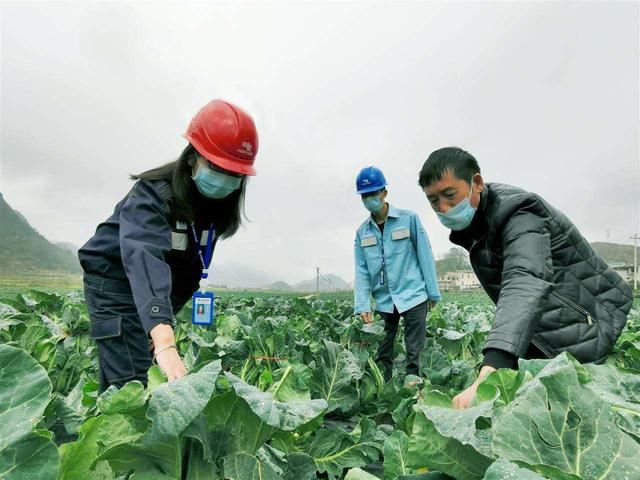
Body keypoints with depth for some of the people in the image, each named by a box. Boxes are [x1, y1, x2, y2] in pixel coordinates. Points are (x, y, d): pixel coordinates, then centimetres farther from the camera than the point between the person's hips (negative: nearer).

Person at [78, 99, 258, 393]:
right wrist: (164, 341, -58)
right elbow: (145, 258, -45)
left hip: (159, 290, 7)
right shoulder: (154, 194, -28)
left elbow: (192, 266, 1)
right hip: (115, 281, -6)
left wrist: (165, 318, -6)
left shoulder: (216, 204, -6)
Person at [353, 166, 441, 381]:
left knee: (413, 353, 0)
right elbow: (362, 271, 4)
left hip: (413, 296, -3)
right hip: (384, 301, 4)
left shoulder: (409, 219, -2)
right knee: (382, 354, 10)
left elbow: (425, 256, 0)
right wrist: (362, 305, -6)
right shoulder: (362, 232, 8)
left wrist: (432, 292, 0)